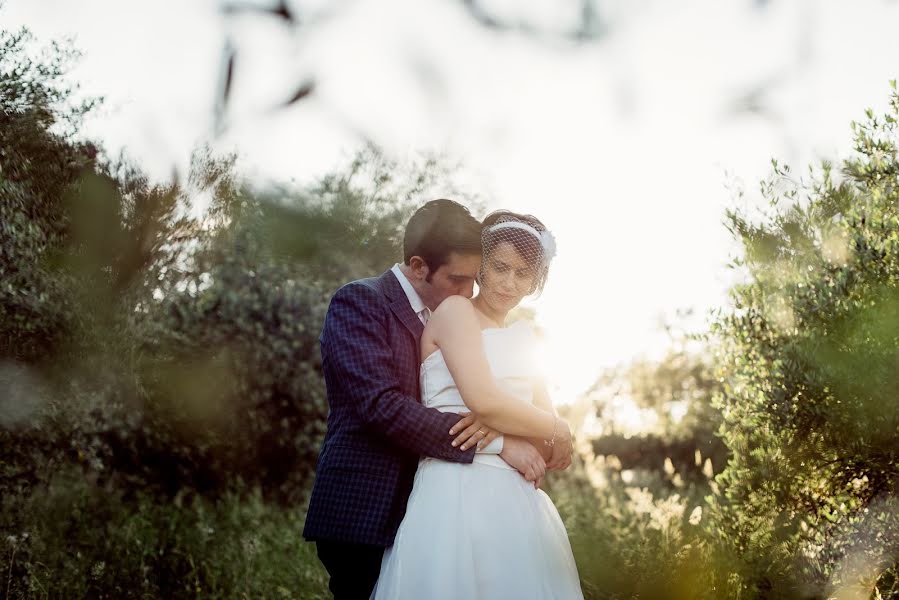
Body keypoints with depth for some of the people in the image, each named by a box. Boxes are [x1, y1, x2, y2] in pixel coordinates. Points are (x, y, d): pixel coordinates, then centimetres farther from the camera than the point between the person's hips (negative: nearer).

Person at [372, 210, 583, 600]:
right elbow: (483, 401, -15)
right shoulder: (456, 311, -2)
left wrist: (497, 431, -8)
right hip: (462, 490, -7)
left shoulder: (523, 335, 20)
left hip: (519, 495, 7)